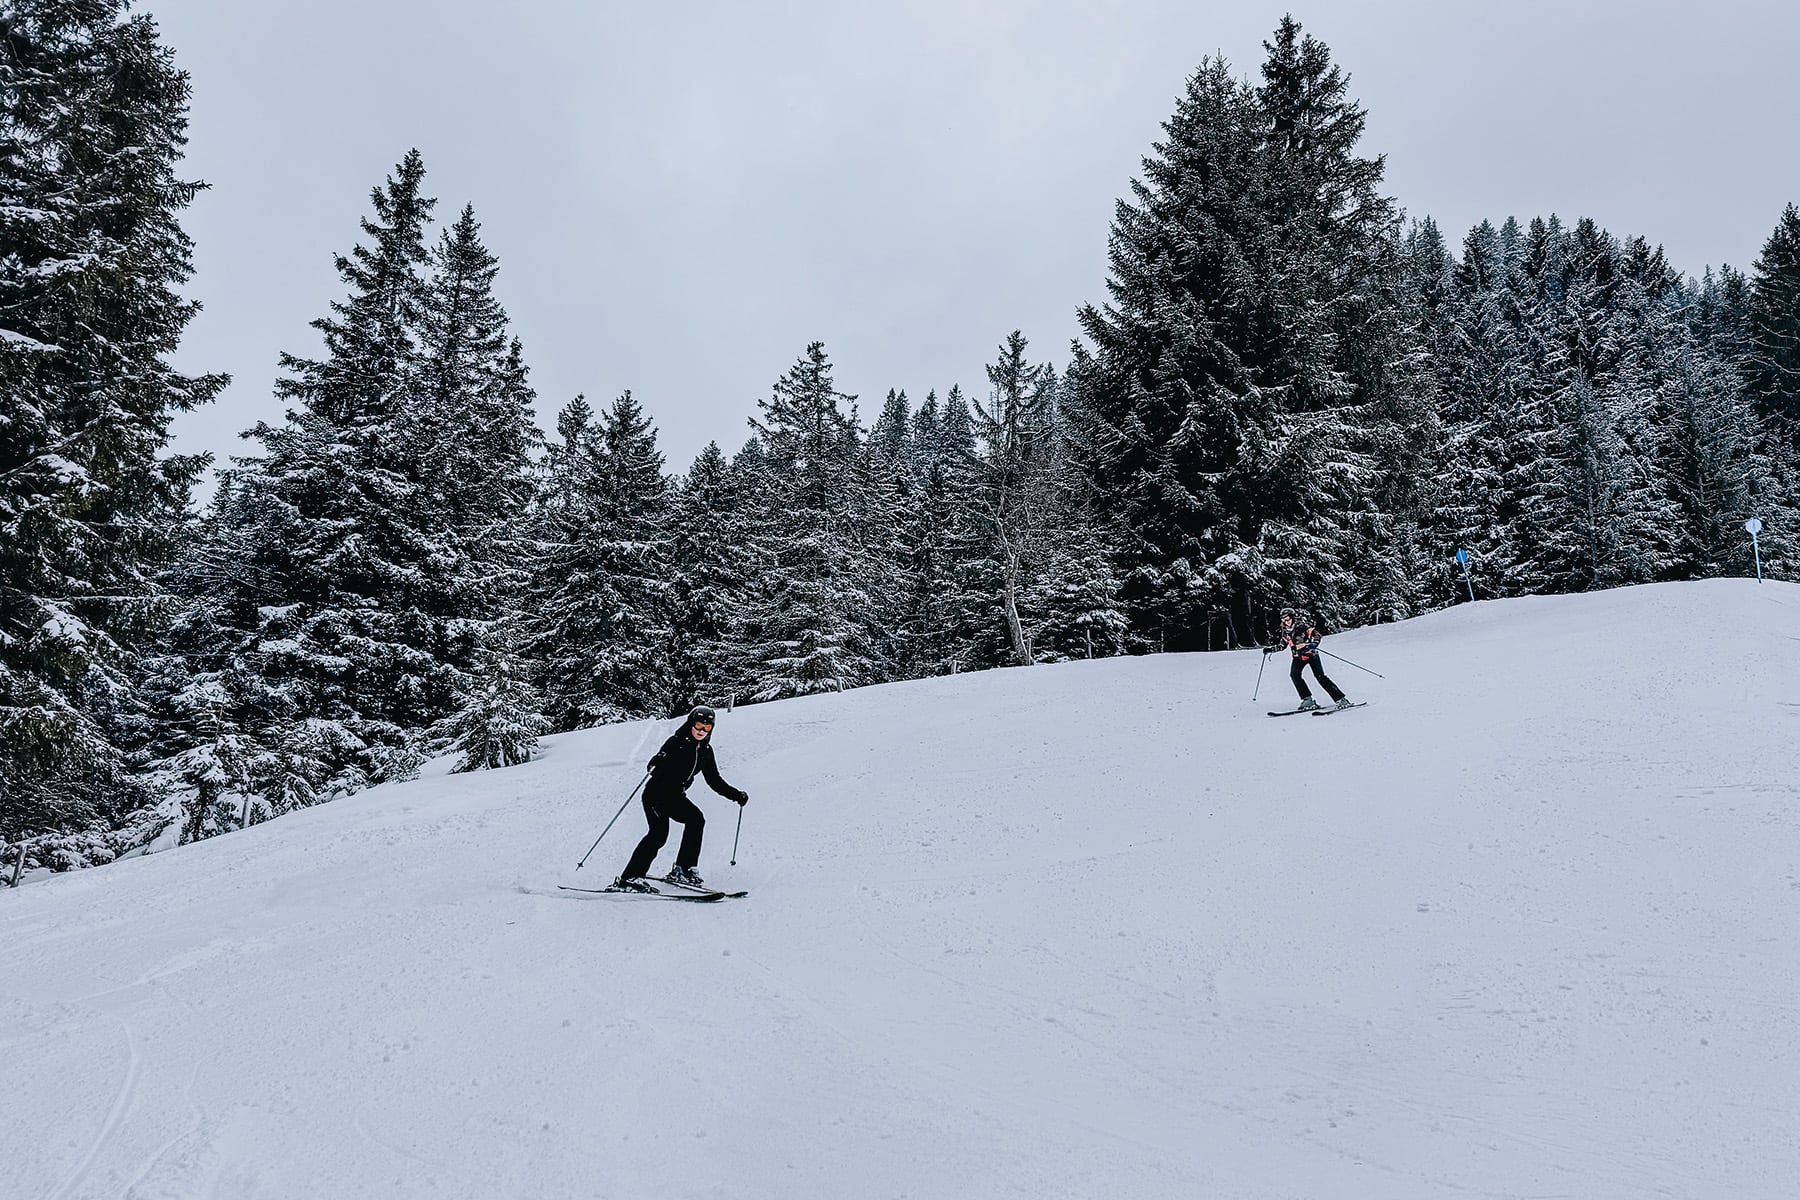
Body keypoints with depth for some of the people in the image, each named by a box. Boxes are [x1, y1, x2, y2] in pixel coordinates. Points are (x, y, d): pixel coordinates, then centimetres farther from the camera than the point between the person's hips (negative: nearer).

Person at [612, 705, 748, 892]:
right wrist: (656, 763, -50)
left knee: (696, 819, -15)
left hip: (676, 797, 6)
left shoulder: (706, 751, 8)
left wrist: (736, 795, 9)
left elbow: (714, 780, 16)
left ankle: (683, 869, -6)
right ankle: (629, 878, -21)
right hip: (656, 793, -6)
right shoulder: (676, 742, -10)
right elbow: (660, 760, -26)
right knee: (659, 832, -22)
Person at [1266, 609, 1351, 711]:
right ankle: (1308, 700, -15)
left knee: (1320, 675, -17)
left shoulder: (1302, 625, -15)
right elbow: (1282, 645, 15)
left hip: (1311, 653, -5)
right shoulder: (1285, 631, 0)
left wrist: (1313, 644, -33)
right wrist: (1271, 649, 3)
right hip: (1298, 656, 5)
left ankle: (1341, 699, -14)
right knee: (1294, 674, -19)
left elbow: (1317, 635, -15)